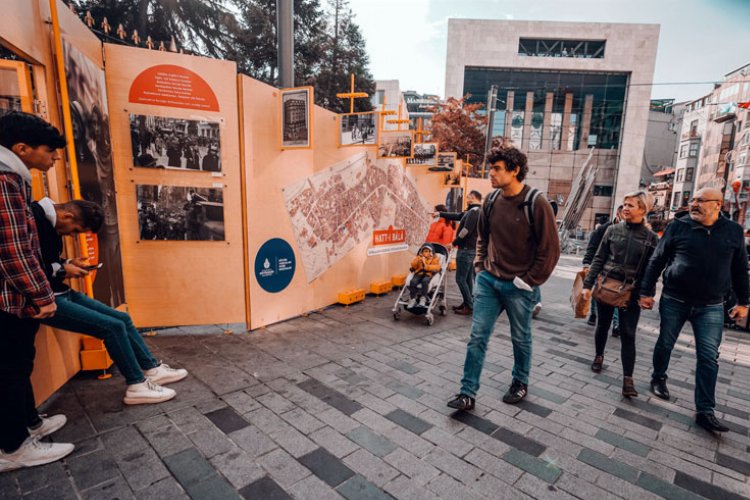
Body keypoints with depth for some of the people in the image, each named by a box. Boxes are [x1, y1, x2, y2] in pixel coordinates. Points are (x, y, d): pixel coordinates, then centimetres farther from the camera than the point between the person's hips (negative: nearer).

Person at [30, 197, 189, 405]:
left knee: (122, 318, 6)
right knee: (113, 327, -17)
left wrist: (68, 263, 3)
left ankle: (152, 369, 14)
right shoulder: (34, 218, -20)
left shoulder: (49, 221, 9)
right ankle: (137, 386, -4)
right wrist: (61, 270, -17)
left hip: (62, 293, 10)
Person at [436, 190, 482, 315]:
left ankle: (469, 306, -2)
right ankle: (468, 303, 21)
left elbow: (466, 231, -22)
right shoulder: (472, 211, 15)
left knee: (460, 279, -7)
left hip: (466, 249, -10)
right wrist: (440, 214, 29)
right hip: (470, 249, 10)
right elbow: (457, 215, 24)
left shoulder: (474, 211, -16)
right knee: (468, 278, 14)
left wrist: (454, 242, -10)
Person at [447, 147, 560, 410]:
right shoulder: (491, 201, 3)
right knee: (477, 337, 3)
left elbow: (550, 248, -11)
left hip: (517, 286, -4)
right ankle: (467, 393, 12)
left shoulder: (536, 204, -13)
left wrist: (529, 280, -11)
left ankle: (520, 382, 40)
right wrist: (480, 266, 8)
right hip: (488, 280, 4)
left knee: (521, 338, 15)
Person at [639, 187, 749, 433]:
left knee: (709, 357, 1)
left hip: (711, 307, 1)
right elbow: (656, 261, -2)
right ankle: (659, 379, 37)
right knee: (665, 344, 13)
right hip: (674, 301, -1)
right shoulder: (678, 227, -5)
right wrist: (646, 292, -5)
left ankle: (705, 411, 9)